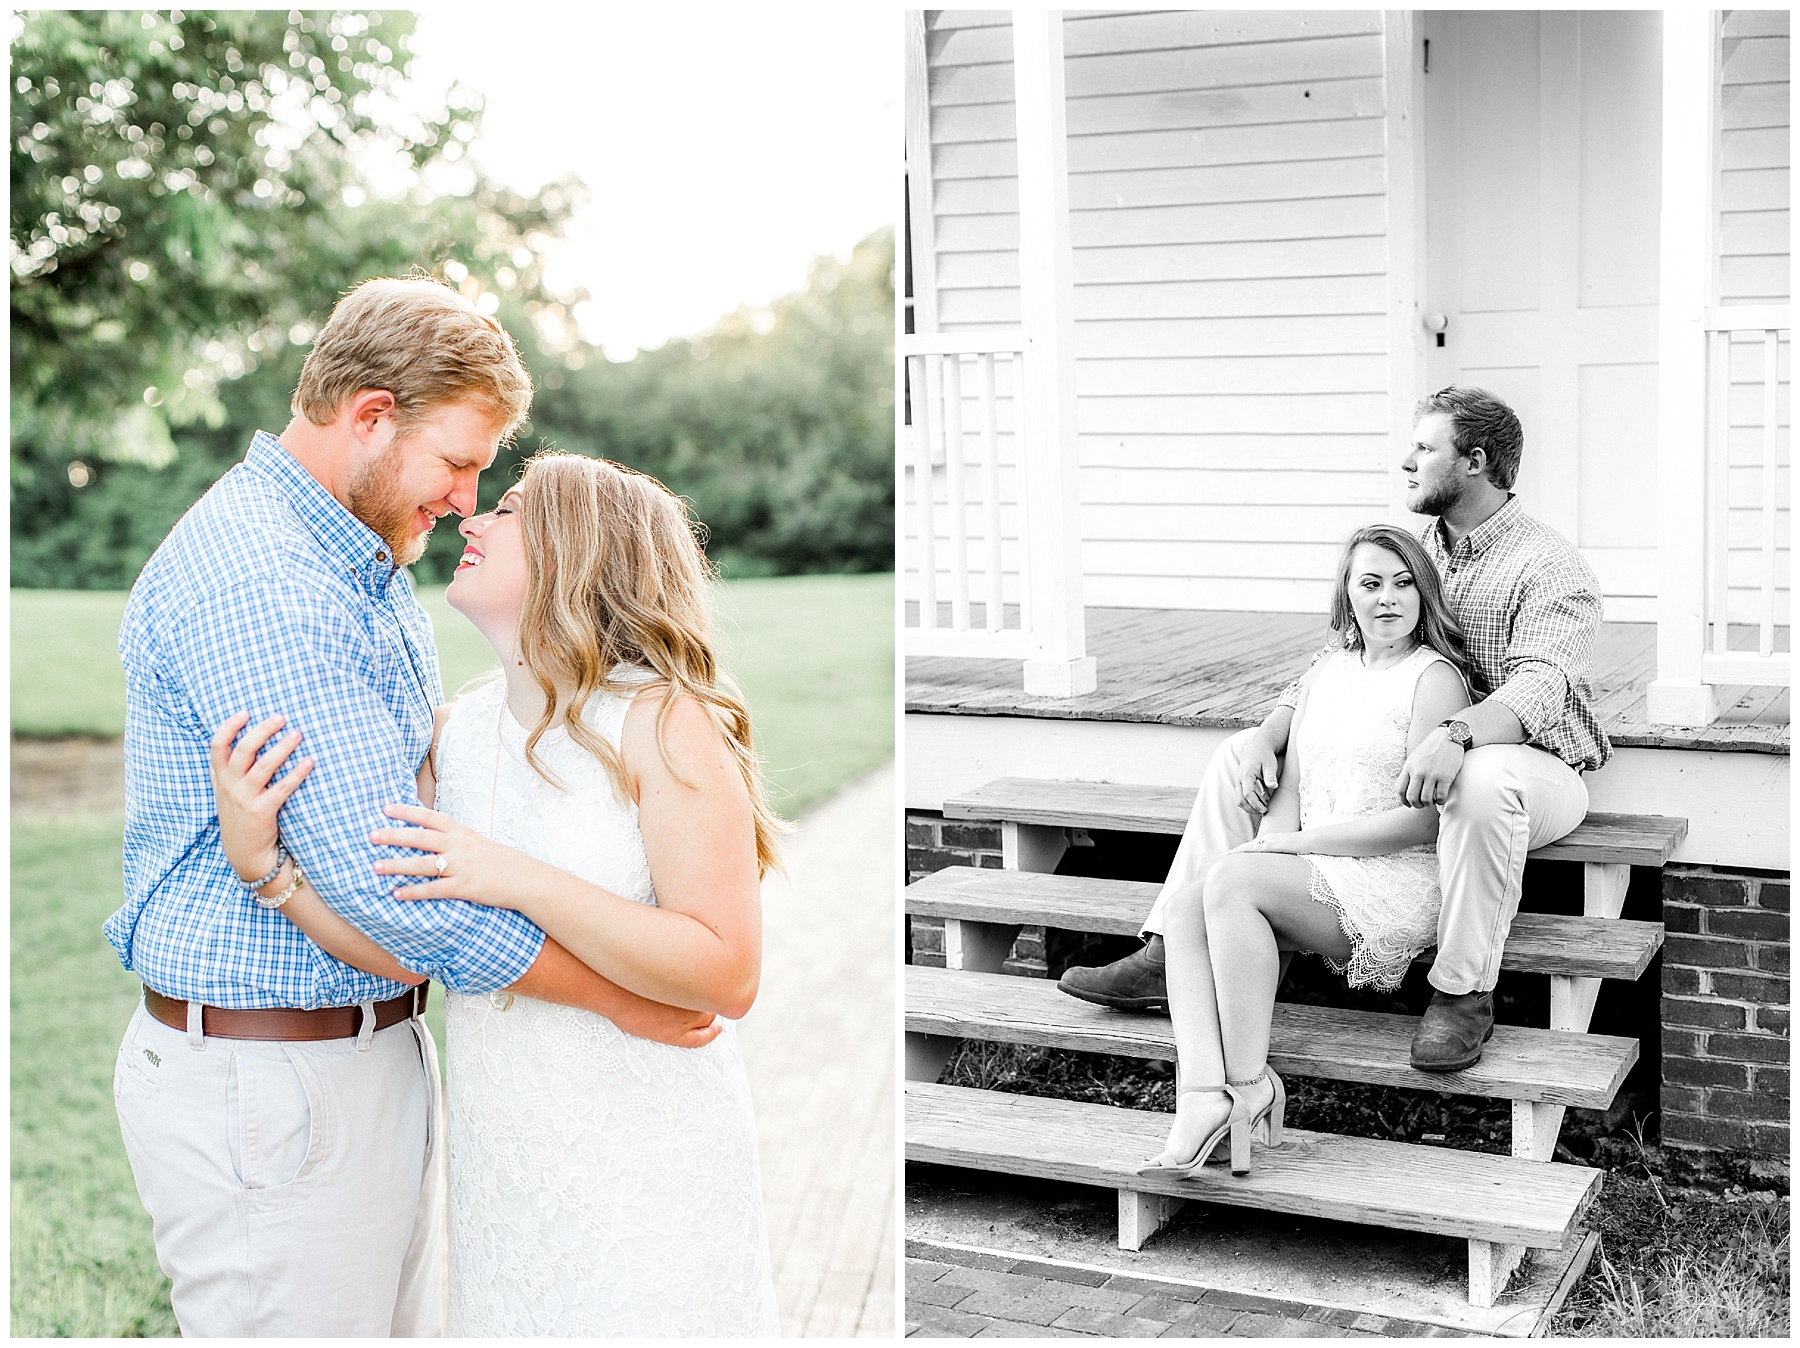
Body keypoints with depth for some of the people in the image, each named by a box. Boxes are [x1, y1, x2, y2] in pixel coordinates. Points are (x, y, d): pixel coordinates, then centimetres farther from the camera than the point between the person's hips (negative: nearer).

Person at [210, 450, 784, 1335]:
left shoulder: (665, 723, -15)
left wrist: (518, 879, -27)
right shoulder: (462, 728, 2)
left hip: (646, 1169, -5)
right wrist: (261, 861, -15)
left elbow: (727, 975, -21)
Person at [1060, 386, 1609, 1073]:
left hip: (1528, 758, -7)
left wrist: (1457, 735, -49)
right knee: (1241, 753, -2)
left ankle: (1463, 990, -26)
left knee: (1483, 783, -45)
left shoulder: (1553, 569, -13)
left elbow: (1539, 684, -29)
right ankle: (1169, 958, -8)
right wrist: (1271, 732, -11)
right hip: (1399, 759, 7)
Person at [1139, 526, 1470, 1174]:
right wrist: (1271, 842, -8)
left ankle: (1249, 1088, -25)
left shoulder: (1433, 677, -3)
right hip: (1316, 877, 7)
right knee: (1184, 905, -20)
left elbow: (1422, 820, -12)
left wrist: (1294, 843, -13)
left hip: (1397, 882, -7)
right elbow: (1289, 792, 16)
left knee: (1230, 881, -29)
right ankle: (1201, 1093, -34)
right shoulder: (1324, 674, 19)